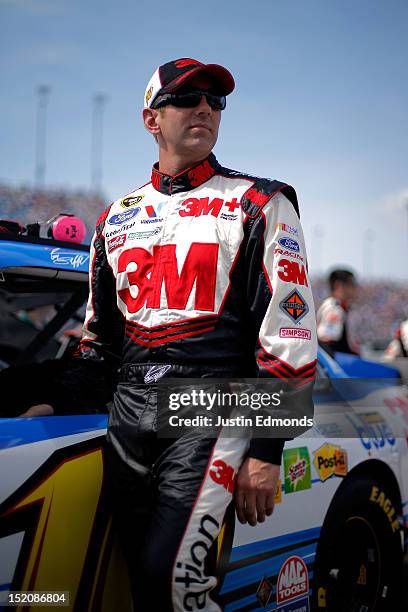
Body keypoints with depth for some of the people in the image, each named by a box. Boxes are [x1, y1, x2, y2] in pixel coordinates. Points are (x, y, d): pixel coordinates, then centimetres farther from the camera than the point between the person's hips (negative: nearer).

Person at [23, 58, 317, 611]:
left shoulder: (259, 205, 1)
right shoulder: (117, 218, 18)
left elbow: (289, 331, -5)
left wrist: (267, 451, -11)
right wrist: (55, 404, 13)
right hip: (131, 406, 5)